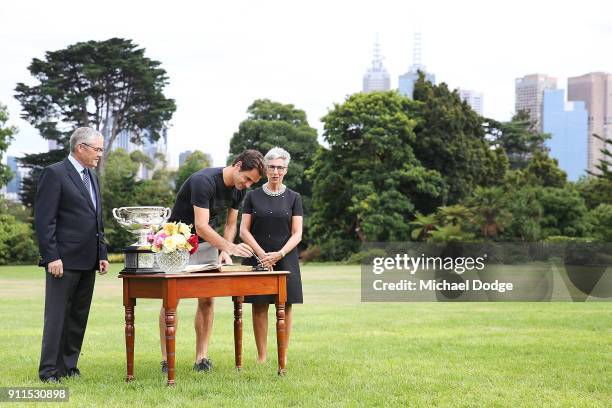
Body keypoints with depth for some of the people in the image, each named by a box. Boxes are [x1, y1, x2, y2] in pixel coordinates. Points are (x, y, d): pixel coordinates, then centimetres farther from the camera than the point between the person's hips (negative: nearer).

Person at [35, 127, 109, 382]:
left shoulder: (92, 178, 17)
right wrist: (51, 257, -17)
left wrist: (102, 254, 15)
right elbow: (44, 219, -12)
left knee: (79, 316, 9)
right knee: (57, 315, -4)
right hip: (64, 260, -8)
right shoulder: (54, 173, -8)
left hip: (88, 262, 8)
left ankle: (68, 366, 16)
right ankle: (49, 370, 1)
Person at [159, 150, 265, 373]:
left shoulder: (239, 189, -4)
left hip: (208, 243, 6)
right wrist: (230, 247, -41)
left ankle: (202, 356, 4)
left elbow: (230, 224, 7)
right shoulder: (203, 181, -29)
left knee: (207, 299, 0)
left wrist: (224, 252, -9)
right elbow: (201, 227, -34)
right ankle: (167, 359, -3)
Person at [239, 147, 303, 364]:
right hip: (258, 259, 0)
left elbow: (297, 234, 0)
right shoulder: (253, 196, 5)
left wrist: (279, 254, -15)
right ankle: (261, 356, 5)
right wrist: (261, 254, -12)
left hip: (285, 259, 0)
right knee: (259, 307, 0)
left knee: (285, 306, -1)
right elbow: (244, 230, 1)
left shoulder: (293, 198, 4)